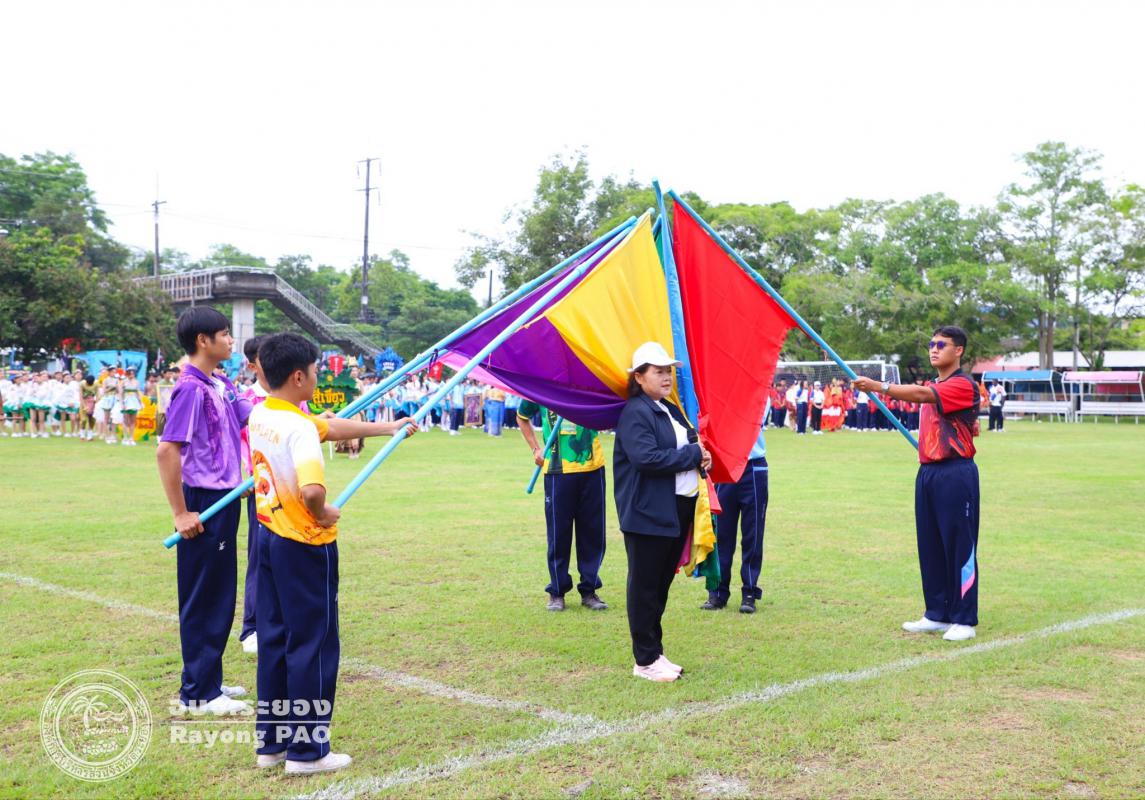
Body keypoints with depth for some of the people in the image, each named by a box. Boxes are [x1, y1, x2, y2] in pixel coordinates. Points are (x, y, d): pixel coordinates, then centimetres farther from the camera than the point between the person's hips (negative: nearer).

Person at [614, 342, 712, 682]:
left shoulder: (671, 411, 16)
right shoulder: (635, 412, -12)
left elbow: (692, 441, 24)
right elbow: (646, 457, -24)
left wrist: (702, 456, 1)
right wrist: (693, 454, -16)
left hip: (680, 510, 9)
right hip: (649, 513, -9)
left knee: (662, 584, 15)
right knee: (646, 587, 0)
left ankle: (655, 653, 24)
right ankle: (646, 660, 8)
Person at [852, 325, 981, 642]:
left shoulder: (963, 385, -10)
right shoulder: (933, 387, 20)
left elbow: (921, 394, -26)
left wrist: (880, 387, -34)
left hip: (955, 473, -9)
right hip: (928, 471, 9)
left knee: (960, 546, -3)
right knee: (930, 545, 10)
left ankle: (964, 620, 3)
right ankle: (937, 615, 19)